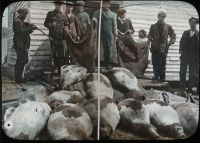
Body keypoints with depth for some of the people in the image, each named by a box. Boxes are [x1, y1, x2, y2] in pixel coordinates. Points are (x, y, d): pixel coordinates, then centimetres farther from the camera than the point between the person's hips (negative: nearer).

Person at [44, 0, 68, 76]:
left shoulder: (63, 15, 15)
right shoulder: (50, 14, 8)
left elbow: (66, 25, 22)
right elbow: (45, 24, 8)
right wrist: (51, 24, -12)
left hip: (62, 37, 3)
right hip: (53, 38, -3)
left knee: (63, 55, -1)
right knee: (55, 55, -4)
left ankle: (60, 70, 9)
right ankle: (53, 71, 6)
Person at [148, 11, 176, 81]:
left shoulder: (168, 27, 8)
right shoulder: (153, 26, 10)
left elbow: (173, 35, 12)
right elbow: (150, 35, 11)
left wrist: (170, 42, -1)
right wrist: (149, 41, -7)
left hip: (163, 48, -1)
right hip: (155, 47, 1)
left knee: (162, 64, -1)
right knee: (155, 63, 0)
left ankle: (162, 77, 5)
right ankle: (156, 75, 8)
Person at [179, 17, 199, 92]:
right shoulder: (185, 32, 10)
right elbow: (181, 42, 7)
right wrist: (181, 50, -5)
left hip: (194, 56, -3)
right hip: (184, 55, 3)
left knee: (192, 73, 4)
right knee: (182, 72, 7)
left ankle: (190, 88, 13)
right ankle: (182, 87, 16)